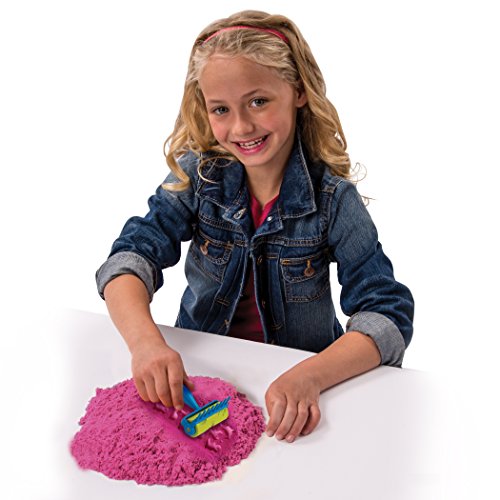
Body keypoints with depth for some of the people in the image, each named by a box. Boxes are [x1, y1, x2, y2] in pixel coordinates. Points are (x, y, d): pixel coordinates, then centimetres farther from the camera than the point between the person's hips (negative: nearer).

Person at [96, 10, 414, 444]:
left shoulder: (333, 200, -13)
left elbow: (388, 315, -18)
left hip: (293, 384, -1)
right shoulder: (196, 177, -6)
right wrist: (144, 339, -36)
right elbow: (131, 257, -15)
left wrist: (308, 378, -36)